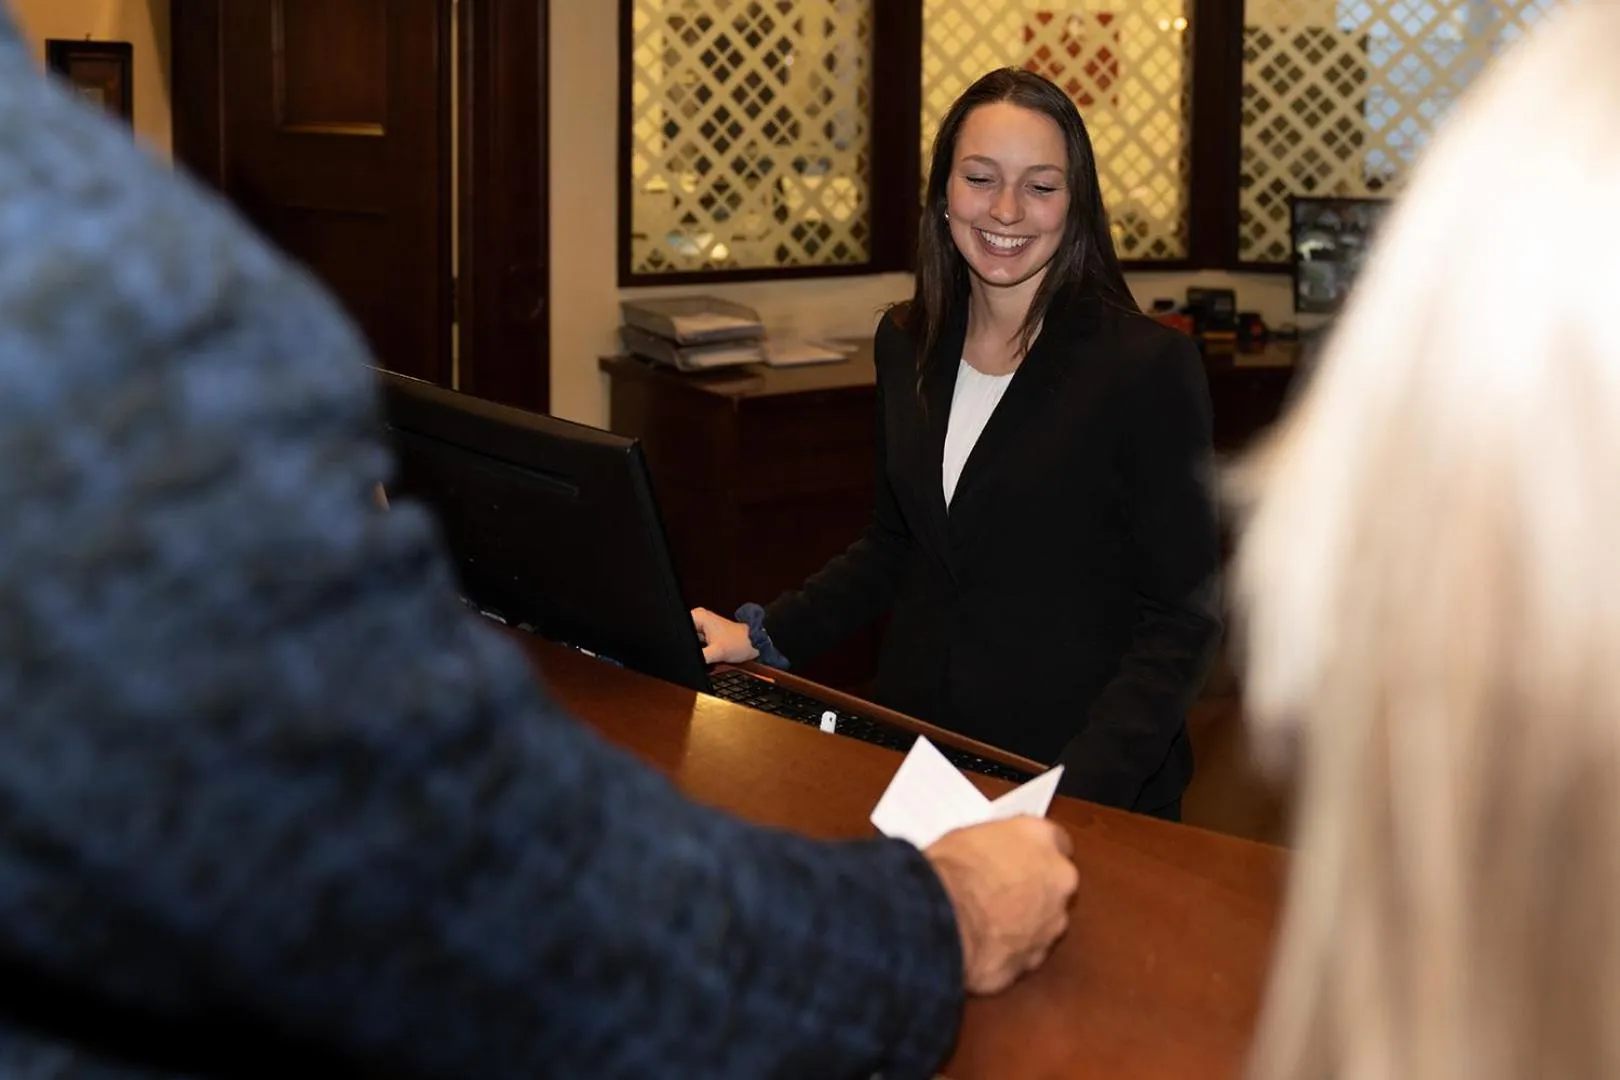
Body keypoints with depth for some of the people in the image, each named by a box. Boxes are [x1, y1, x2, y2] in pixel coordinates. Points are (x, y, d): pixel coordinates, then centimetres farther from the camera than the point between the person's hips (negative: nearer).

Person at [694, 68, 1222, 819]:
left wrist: (1076, 793, -22)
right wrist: (761, 636, 6)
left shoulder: (1149, 365, -9)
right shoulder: (906, 344, 7)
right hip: (911, 756, 4)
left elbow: (1180, 617, -9)